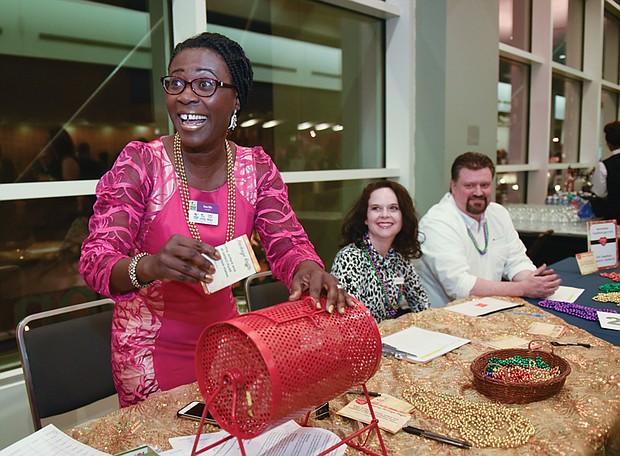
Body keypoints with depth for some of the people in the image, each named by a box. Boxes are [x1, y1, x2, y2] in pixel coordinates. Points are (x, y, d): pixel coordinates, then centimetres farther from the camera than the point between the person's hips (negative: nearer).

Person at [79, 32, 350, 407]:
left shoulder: (256, 168, -5)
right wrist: (149, 267, -41)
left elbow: (287, 243, -7)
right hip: (152, 349, -3)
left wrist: (308, 268, -31)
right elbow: (96, 261, -19)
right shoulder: (139, 163, -15)